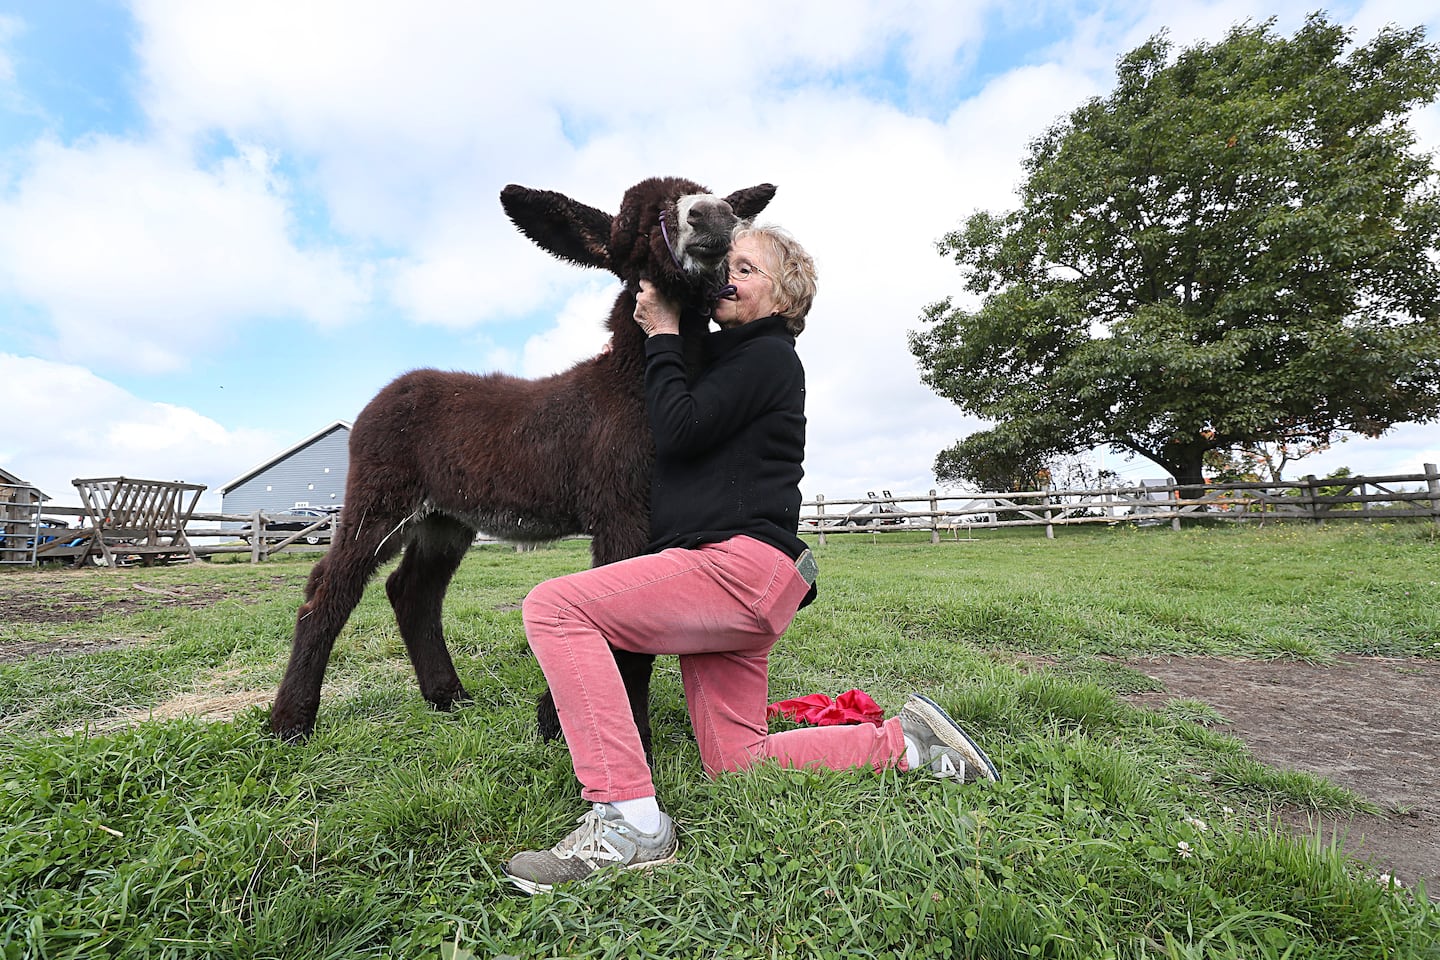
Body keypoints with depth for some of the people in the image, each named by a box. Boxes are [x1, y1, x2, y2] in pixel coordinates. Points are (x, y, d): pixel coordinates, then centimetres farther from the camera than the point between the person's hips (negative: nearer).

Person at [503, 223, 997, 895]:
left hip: (740, 563, -10)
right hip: (731, 585, 10)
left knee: (553, 608, -19)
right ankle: (905, 743, 21)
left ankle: (630, 823, -18)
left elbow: (677, 430, -14)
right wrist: (658, 337, 19)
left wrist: (664, 335, -1)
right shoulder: (726, 355, 26)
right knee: (738, 763, 13)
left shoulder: (768, 356, -3)